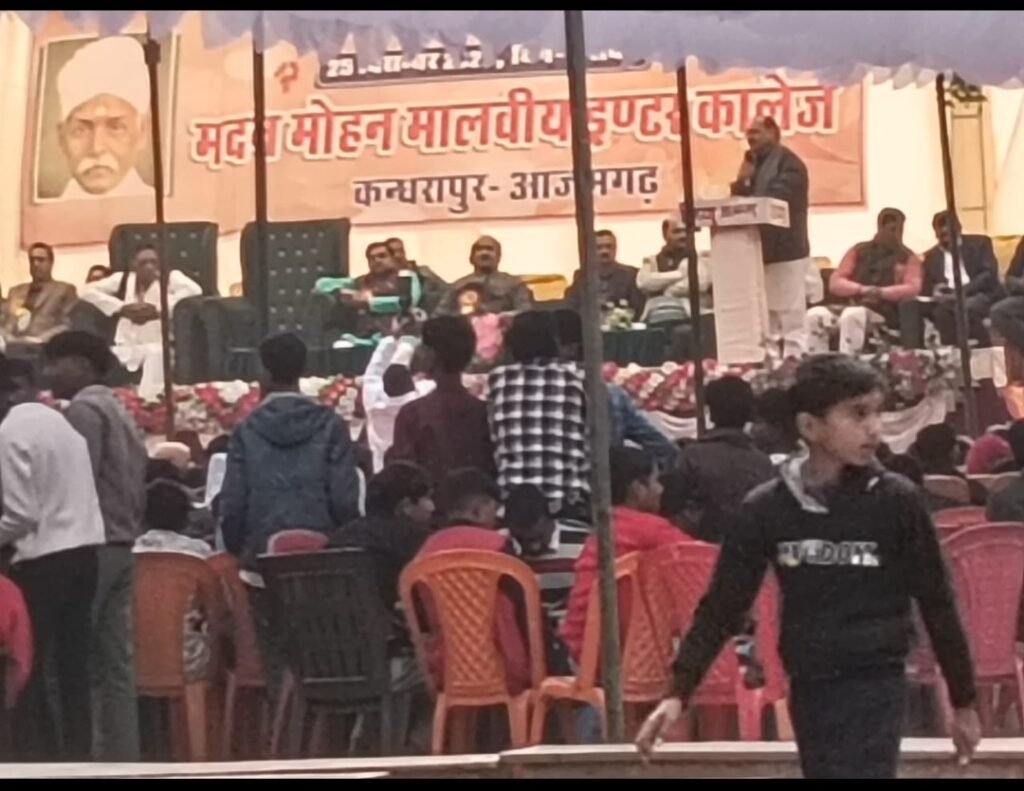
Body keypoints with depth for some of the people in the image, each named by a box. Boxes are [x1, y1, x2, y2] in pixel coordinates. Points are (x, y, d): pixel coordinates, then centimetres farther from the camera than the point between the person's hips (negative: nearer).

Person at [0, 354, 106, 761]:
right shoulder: (56, 418, 12)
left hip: (43, 558, -8)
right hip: (84, 548, 8)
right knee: (73, 665, 11)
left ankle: (38, 757, -2)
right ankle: (77, 754, 13)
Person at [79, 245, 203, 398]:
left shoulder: (171, 277, 5)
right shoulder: (122, 279, 15)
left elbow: (194, 290, -16)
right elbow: (88, 291, 5)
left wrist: (157, 309, -21)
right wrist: (121, 308, -9)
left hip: (158, 345, -3)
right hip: (126, 347, 3)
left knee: (157, 353, -38)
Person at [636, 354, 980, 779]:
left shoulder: (896, 501, -6)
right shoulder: (767, 508, -1)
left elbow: (936, 603, 2)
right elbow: (722, 605, 3)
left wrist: (963, 701, 7)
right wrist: (678, 692, -4)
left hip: (876, 685, -3)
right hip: (808, 689, 3)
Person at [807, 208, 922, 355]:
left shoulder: (908, 258, 13)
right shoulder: (859, 251, 18)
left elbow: (912, 289, -4)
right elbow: (835, 283, 9)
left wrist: (880, 292, -17)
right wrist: (862, 290, -10)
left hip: (884, 316, -3)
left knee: (853, 315, -38)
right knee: (816, 314, -27)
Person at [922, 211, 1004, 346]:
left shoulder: (979, 243, 7)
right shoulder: (932, 256, 18)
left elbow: (989, 274, -6)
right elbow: (926, 288, 12)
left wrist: (962, 292, -19)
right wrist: (935, 292, -14)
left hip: (981, 296, -3)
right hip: (950, 300, 3)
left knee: (965, 307, -37)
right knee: (942, 310, -33)